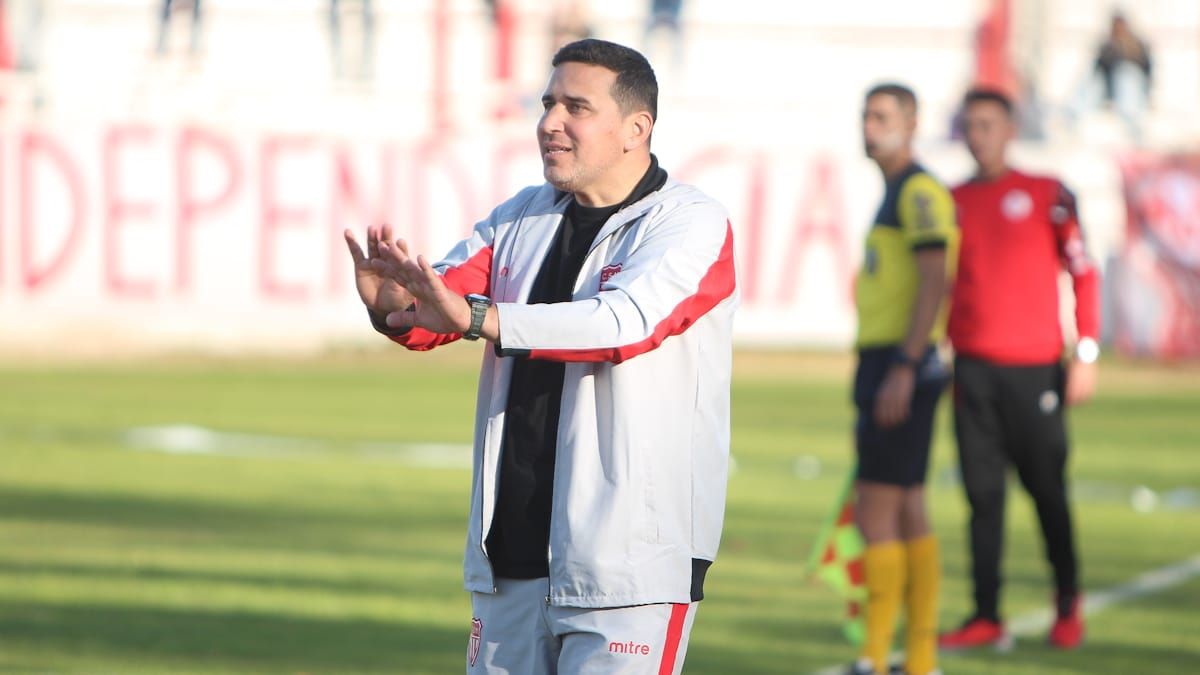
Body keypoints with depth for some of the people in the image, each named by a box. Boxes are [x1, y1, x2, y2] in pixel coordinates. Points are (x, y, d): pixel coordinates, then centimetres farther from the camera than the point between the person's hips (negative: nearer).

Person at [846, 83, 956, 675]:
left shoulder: (920, 192, -11)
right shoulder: (895, 196, 20)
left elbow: (933, 281, -20)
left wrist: (903, 369, -26)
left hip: (902, 366, -10)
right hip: (885, 368, 10)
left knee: (875, 511, -10)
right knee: (906, 512, 9)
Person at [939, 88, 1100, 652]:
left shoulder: (1047, 195, 1)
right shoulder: (953, 202, 11)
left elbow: (1082, 272, 1)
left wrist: (1085, 355, -6)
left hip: (1034, 368, -3)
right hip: (973, 368, 3)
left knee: (1047, 488, 3)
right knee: (983, 493, 1)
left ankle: (1067, 605, 19)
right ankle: (986, 616, 3)